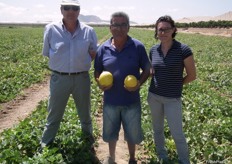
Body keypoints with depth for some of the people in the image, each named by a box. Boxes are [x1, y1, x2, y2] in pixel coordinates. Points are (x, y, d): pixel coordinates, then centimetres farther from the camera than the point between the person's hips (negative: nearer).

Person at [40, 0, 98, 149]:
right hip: (59, 78, -1)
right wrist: (63, 64, -1)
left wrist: (82, 63, -4)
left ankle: (89, 138, 49)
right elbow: (47, 53, 4)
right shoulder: (51, 29, -8)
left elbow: (95, 52, 9)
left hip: (82, 78, 2)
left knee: (85, 113, 22)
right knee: (54, 114, 14)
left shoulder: (89, 31, -5)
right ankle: (45, 145, 35)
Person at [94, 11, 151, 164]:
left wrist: (139, 83, -19)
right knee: (111, 132, 19)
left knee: (132, 133, 15)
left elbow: (147, 69, -1)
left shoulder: (138, 46, -8)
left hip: (131, 101, -1)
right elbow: (97, 72, 7)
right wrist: (100, 83, -14)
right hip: (110, 100, 2)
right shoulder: (103, 48, -3)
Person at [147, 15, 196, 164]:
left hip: (173, 99, -4)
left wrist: (175, 85, 0)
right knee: (158, 129, 19)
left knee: (177, 134, 4)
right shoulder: (153, 50, -2)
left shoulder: (183, 50, -15)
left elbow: (192, 76, -7)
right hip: (153, 96, 5)